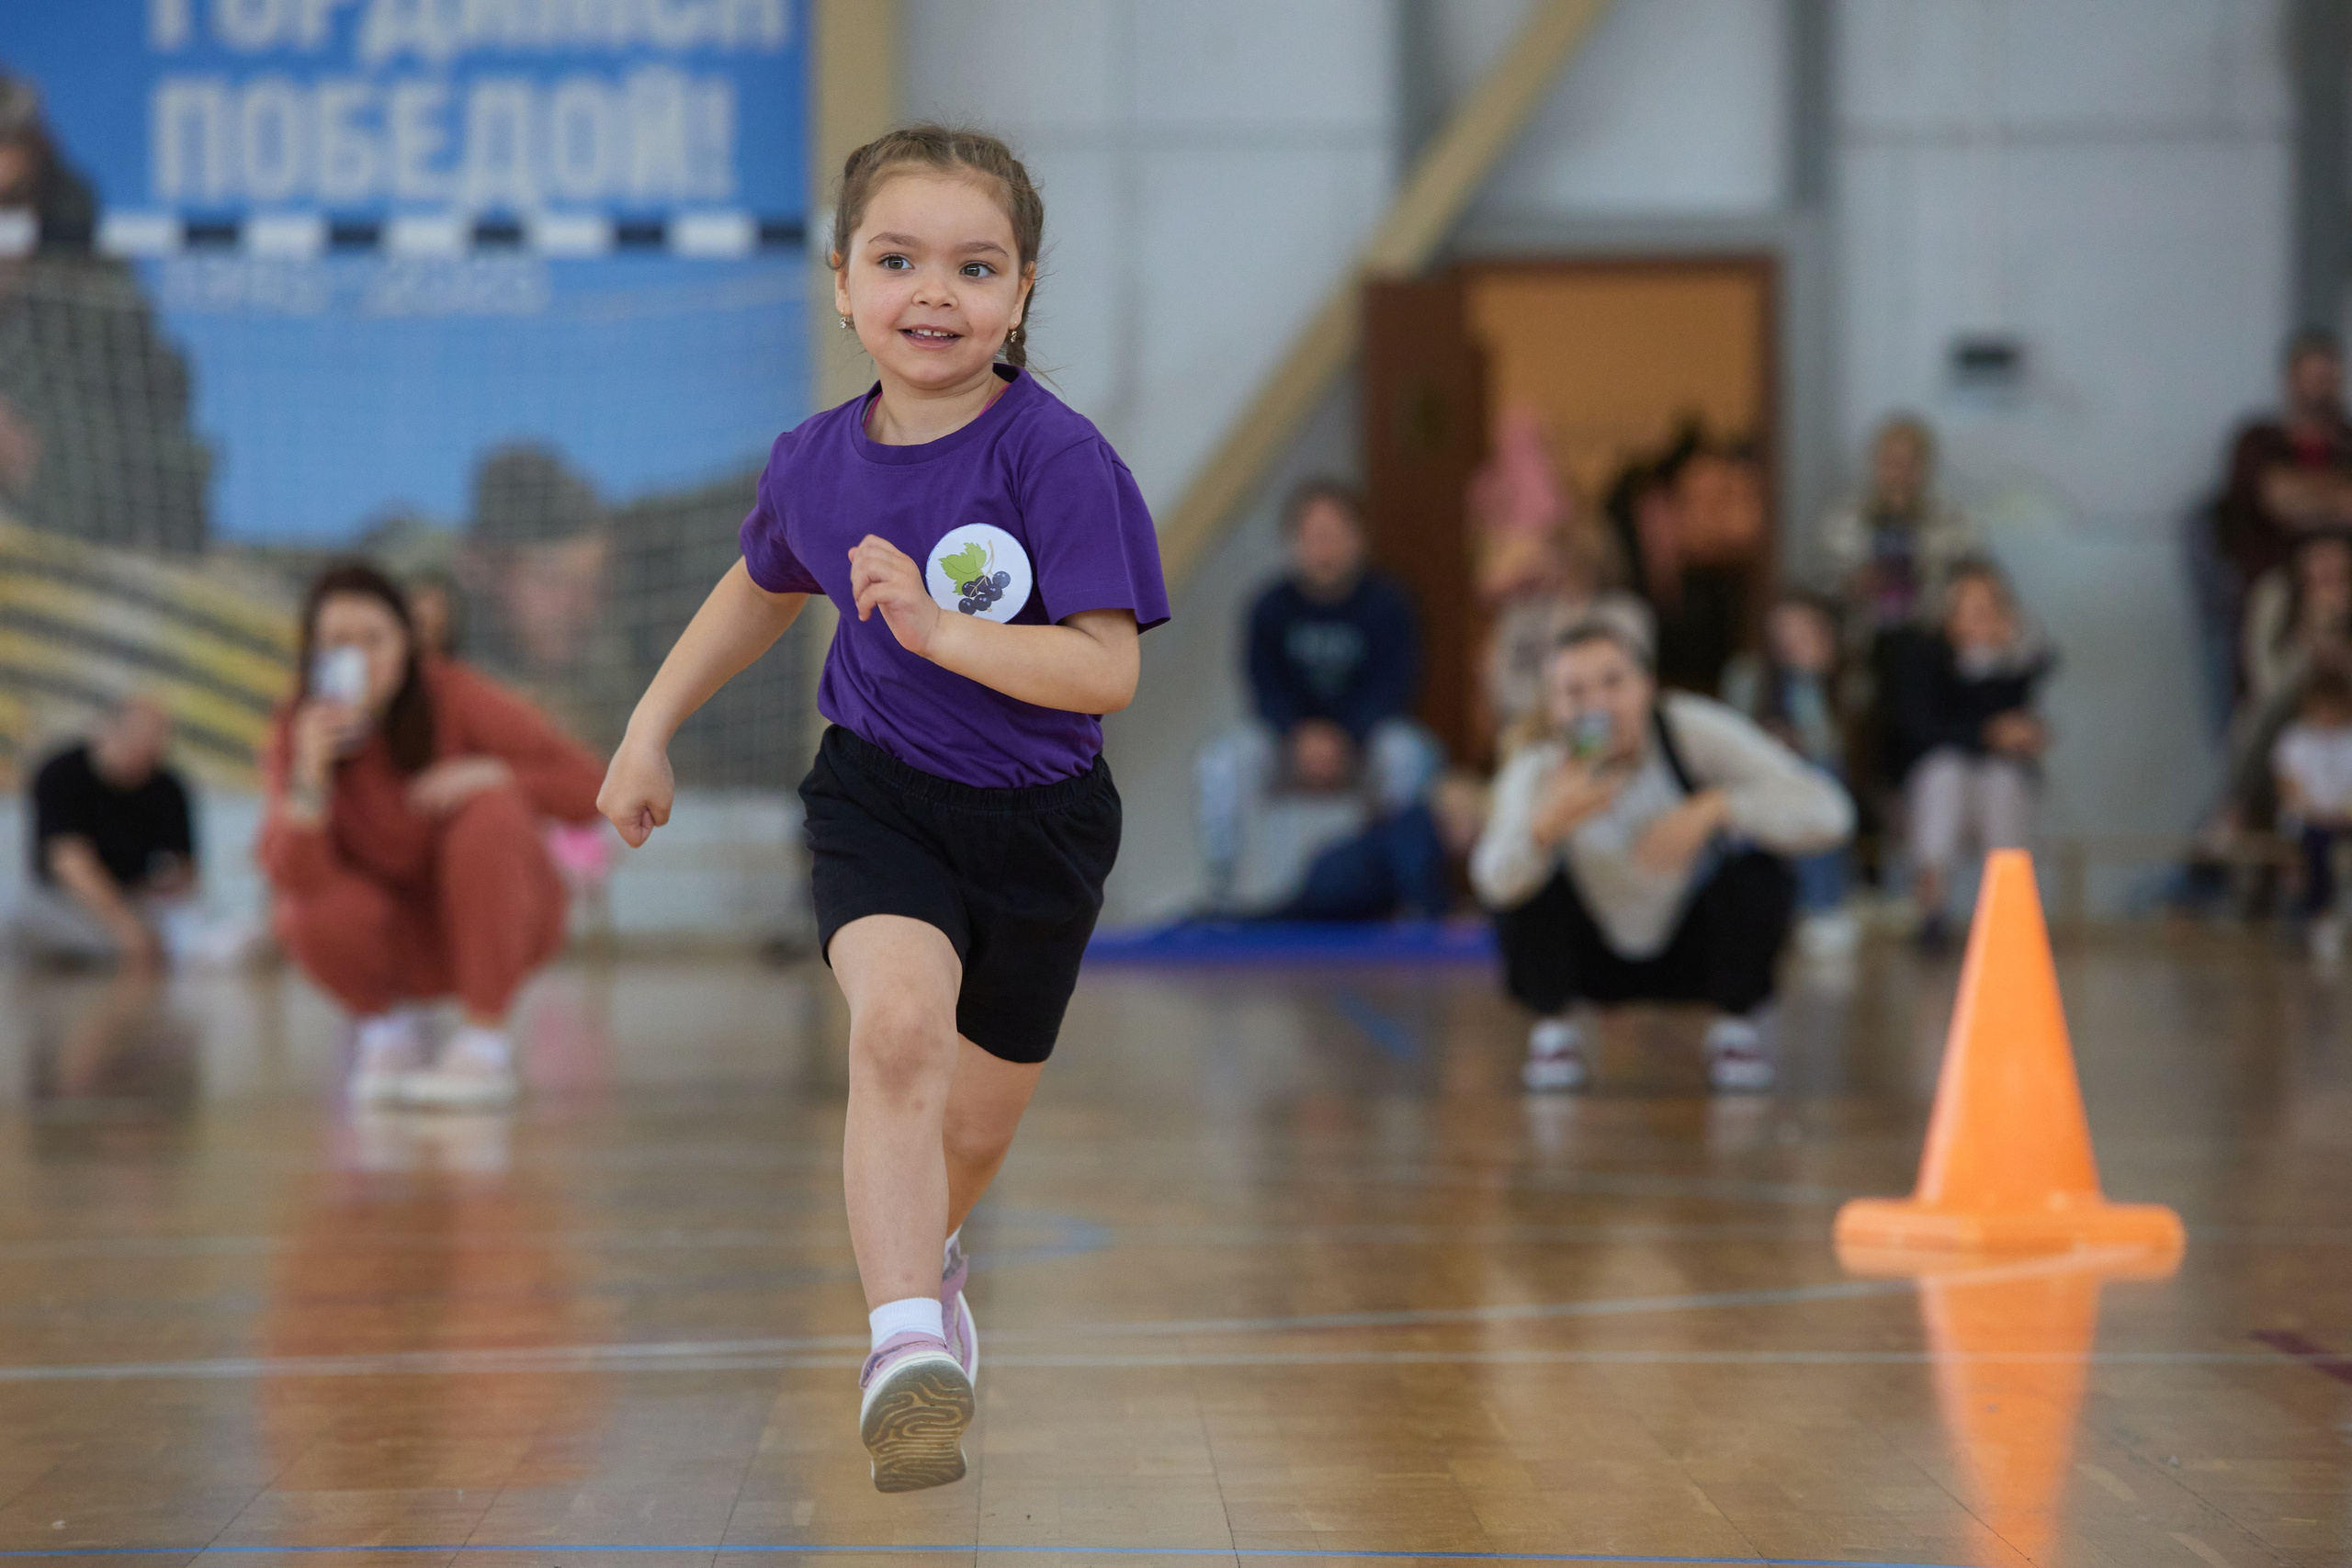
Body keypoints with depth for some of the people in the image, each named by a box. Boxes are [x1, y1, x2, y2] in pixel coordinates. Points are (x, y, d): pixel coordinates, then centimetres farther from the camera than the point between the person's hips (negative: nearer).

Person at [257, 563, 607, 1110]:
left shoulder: (456, 697, -18)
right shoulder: (295, 735, -12)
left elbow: (589, 789, -18)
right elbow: (292, 877, -26)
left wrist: (490, 774, -33)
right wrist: (310, 775, -40)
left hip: (501, 915, -1)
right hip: (407, 939, 1)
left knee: (490, 812, -31)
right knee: (313, 915, -30)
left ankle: (485, 1045, -23)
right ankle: (386, 1020, 5)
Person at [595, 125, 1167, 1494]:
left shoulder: (1056, 458, -21)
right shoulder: (815, 464, -7)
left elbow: (1109, 671, -25)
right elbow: (762, 588, 16)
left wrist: (944, 631, -37)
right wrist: (651, 731, 18)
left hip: (1037, 822, -1)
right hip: (878, 795, 1)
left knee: (975, 1125, 15)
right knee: (899, 1022, -29)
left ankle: (924, 1249, 51)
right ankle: (907, 1346, -27)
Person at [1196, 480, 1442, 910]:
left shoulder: (1388, 603, -6)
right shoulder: (1272, 608, -2)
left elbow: (1390, 689, -12)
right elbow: (1265, 688, -7)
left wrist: (1343, 738, -28)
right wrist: (1301, 736, -27)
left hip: (1368, 735, -1)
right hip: (1294, 741, 1)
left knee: (1410, 753, -34)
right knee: (1224, 761, -26)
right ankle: (1220, 886, -21)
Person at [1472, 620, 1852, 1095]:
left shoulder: (1692, 729, -25)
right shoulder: (1536, 774, -22)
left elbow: (1826, 811, -32)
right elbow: (1494, 883, -41)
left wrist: (1713, 809, -46)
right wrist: (1547, 825, -60)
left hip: (1696, 947, 0)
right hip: (1597, 961, 0)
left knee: (1757, 869, -29)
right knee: (1524, 878, -27)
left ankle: (1735, 1029, -4)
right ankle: (1555, 1030, -2)